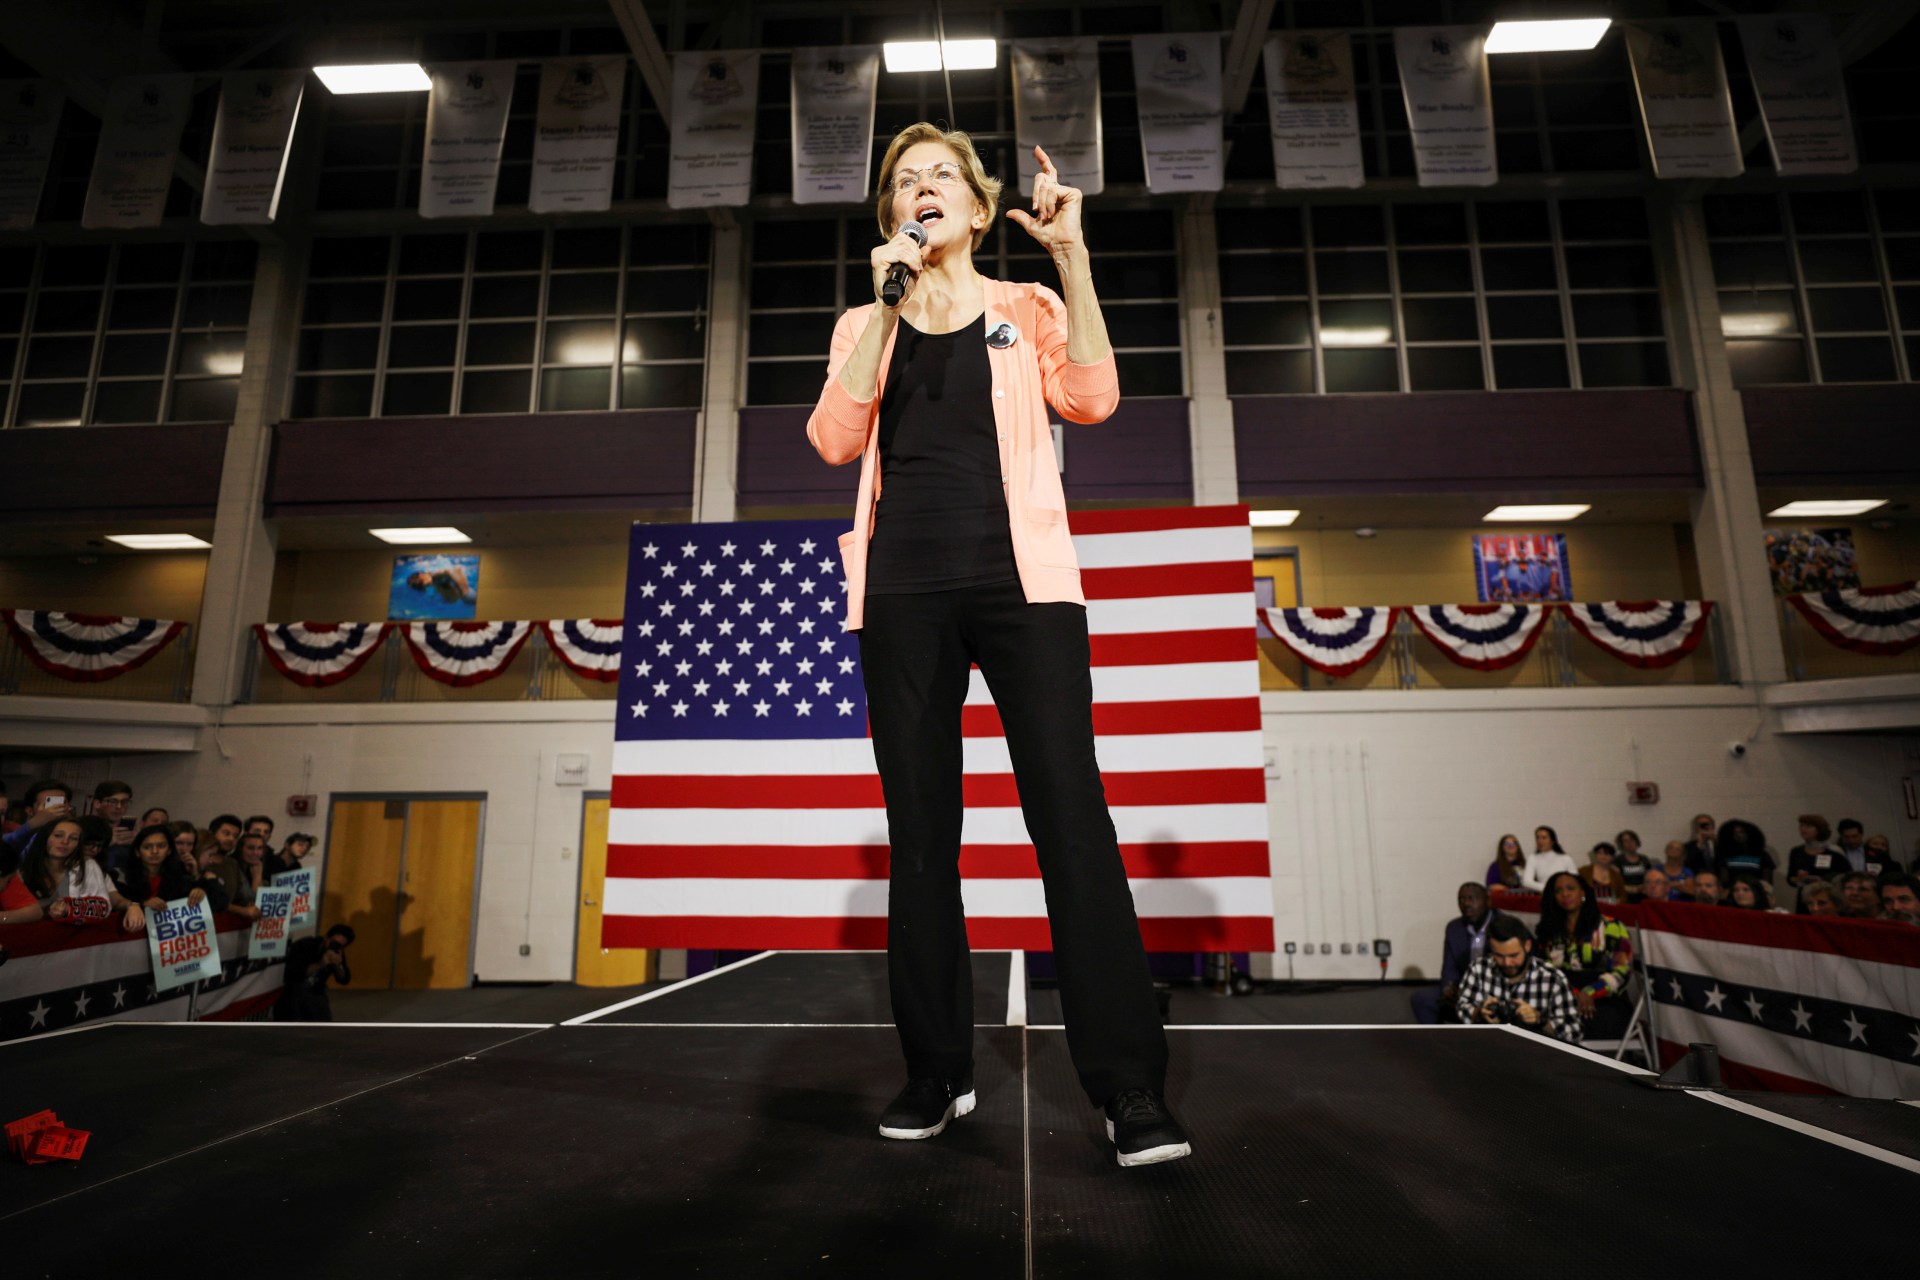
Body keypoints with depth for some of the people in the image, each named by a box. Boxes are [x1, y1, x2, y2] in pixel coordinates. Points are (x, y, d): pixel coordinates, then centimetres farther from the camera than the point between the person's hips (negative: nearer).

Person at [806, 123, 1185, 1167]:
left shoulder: (1028, 310, 17)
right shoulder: (864, 324, 20)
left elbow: (1091, 399, -3)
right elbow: (834, 440, 1)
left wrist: (1072, 255, -5)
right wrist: (887, 304, -2)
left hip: (1021, 580, -1)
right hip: (904, 589, 2)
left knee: (1070, 815, -11)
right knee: (920, 830, 3)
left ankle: (1130, 1087, -3)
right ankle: (937, 1071, 16)